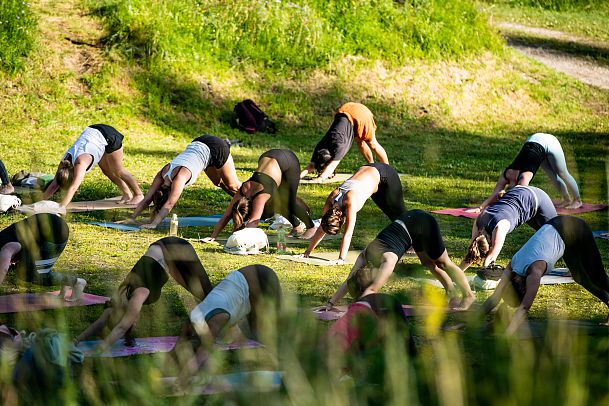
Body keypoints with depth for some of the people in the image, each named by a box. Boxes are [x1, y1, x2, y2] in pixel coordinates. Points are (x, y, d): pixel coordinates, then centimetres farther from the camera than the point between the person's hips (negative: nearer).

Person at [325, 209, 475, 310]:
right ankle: (453, 295, 31)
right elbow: (348, 282, -7)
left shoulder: (388, 262, -32)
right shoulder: (365, 256, -11)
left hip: (422, 223, -7)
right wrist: (330, 304, -13)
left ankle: (468, 295, 18)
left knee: (443, 263, 4)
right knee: (429, 264, 18)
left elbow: (372, 290, -37)